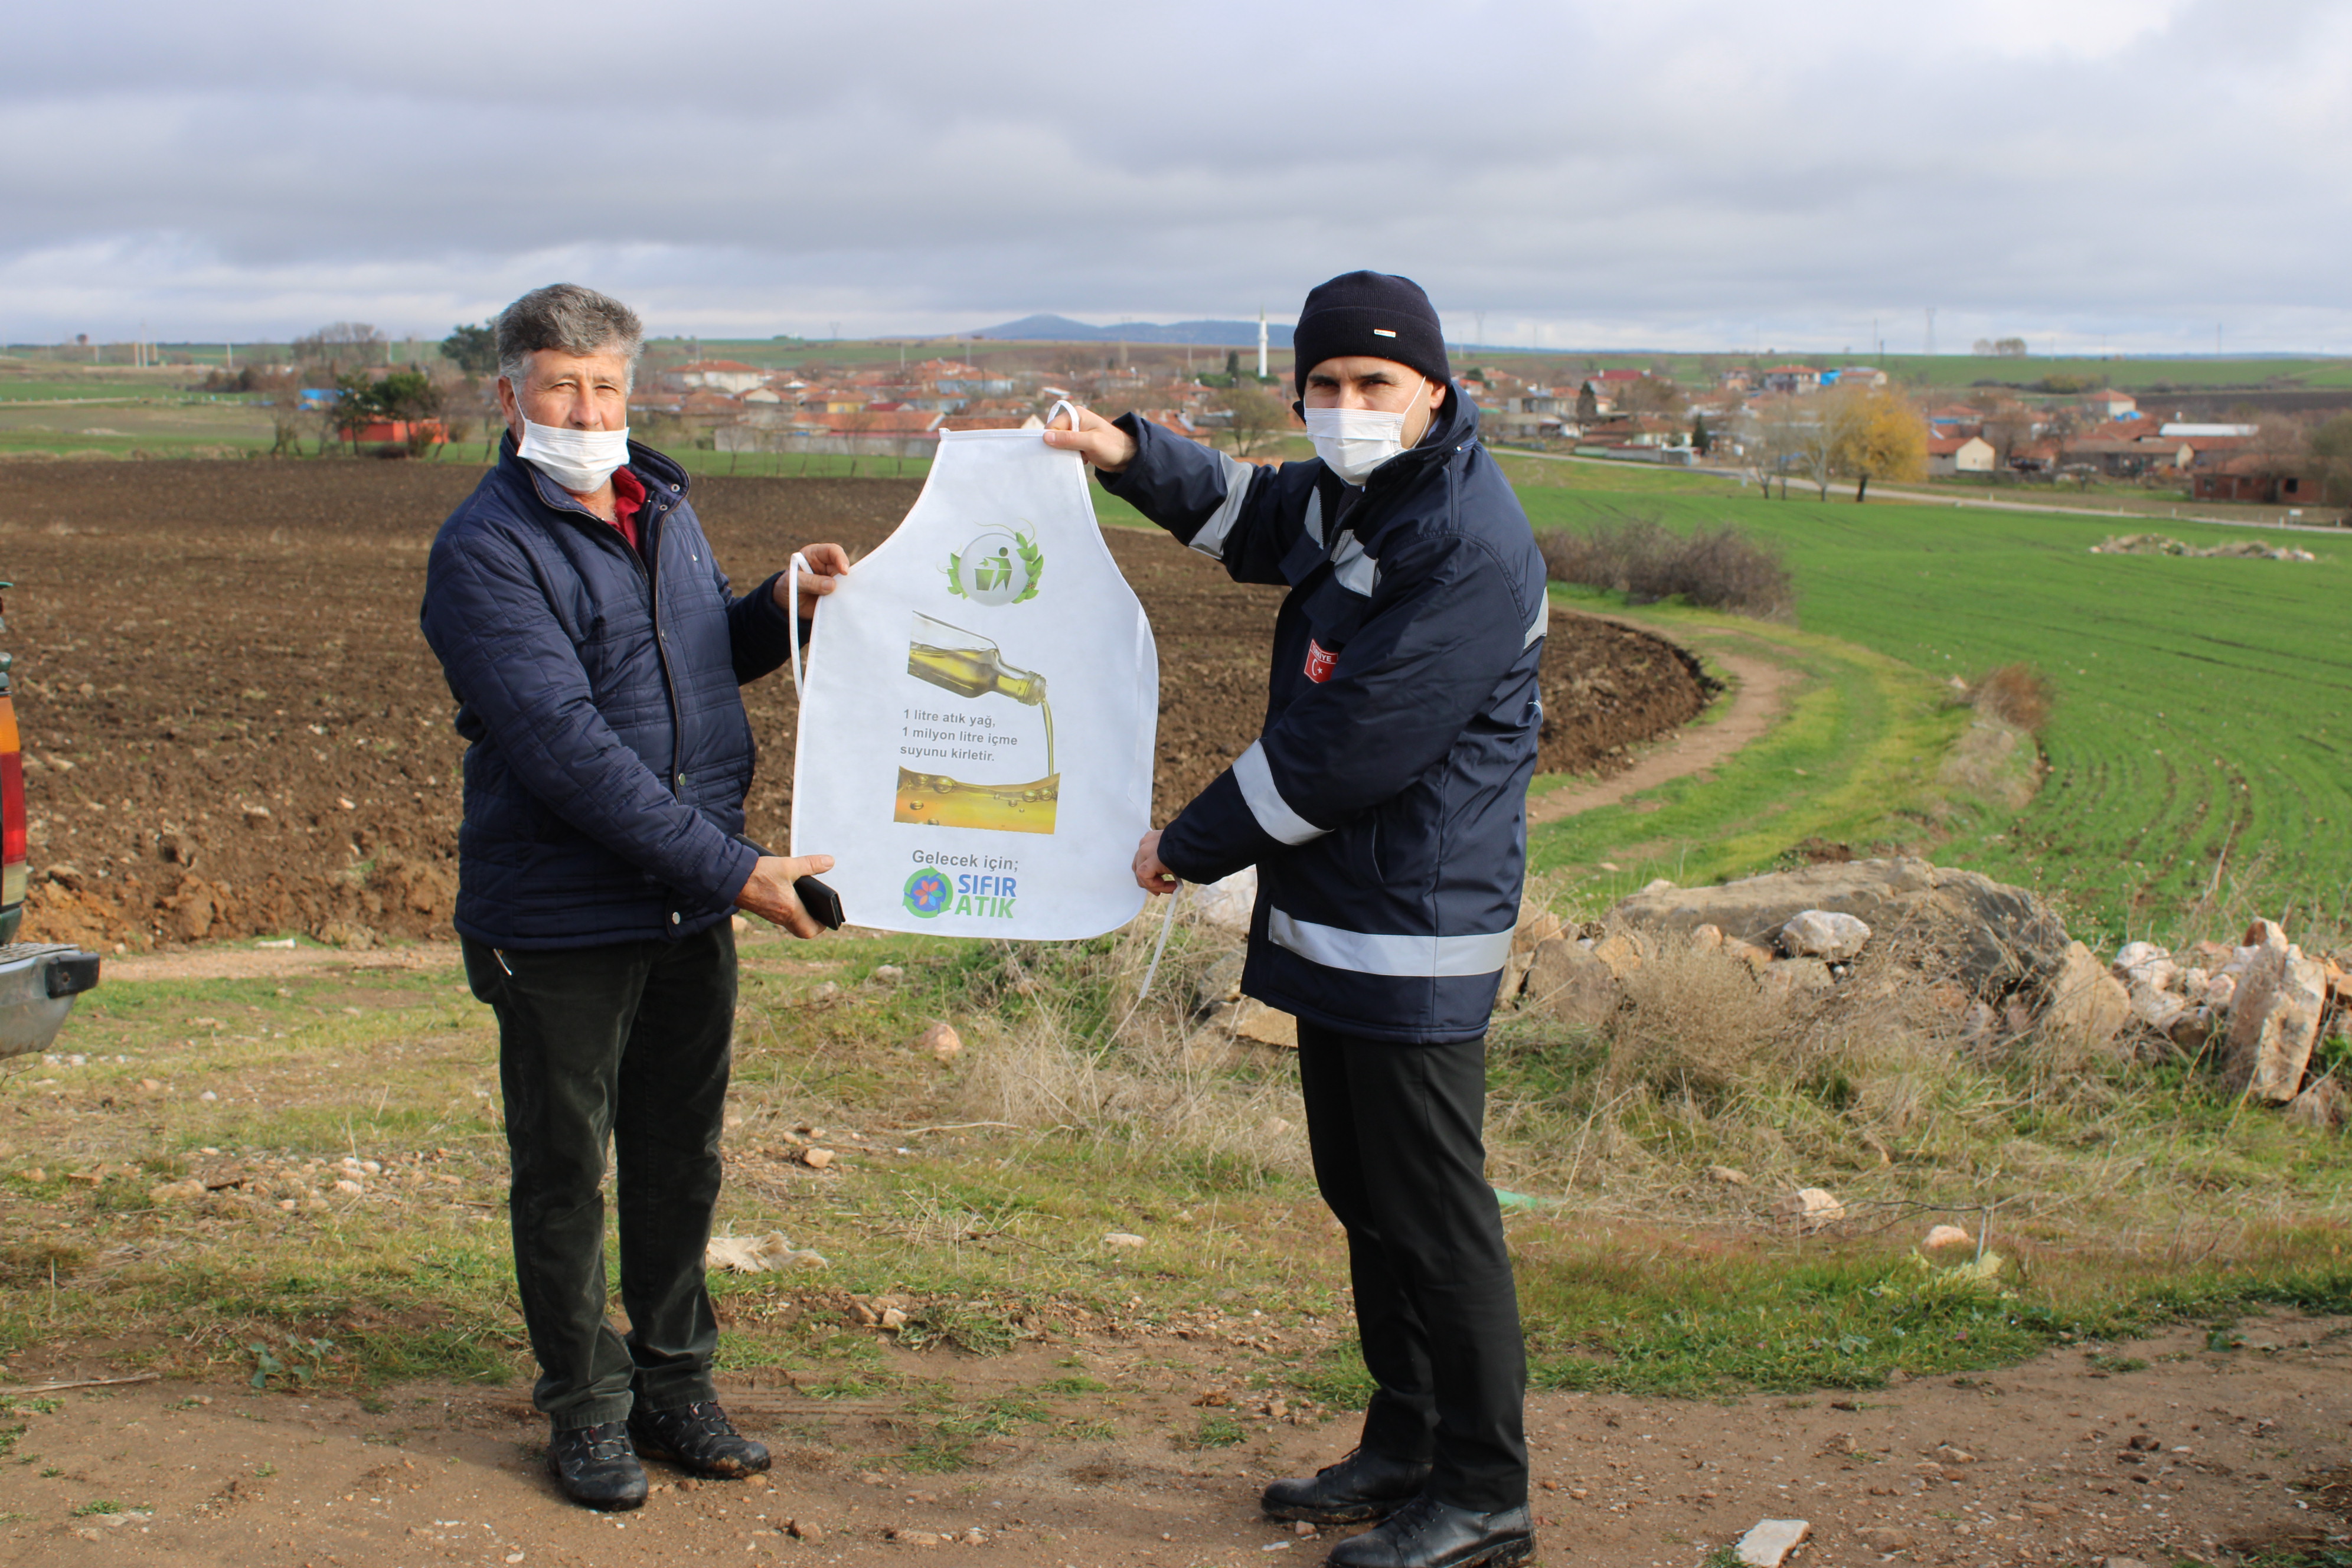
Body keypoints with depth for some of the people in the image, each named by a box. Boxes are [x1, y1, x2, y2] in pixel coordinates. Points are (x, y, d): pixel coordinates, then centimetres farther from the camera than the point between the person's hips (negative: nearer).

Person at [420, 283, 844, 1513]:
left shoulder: (664, 507, 9)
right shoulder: (486, 548, -15)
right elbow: (563, 745, -24)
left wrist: (787, 608, 1)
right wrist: (730, 866, -25)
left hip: (691, 908, 6)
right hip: (557, 919, -6)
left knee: (681, 1162, 16)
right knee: (566, 1177, 8)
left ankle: (674, 1386, 31)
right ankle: (585, 1409, 24)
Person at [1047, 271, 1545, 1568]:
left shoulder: (1466, 544, -21)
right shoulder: (1349, 495, 10)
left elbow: (1344, 745, -22)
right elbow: (1251, 518, 32)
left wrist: (1191, 847, -12)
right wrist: (1133, 458, 13)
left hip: (1415, 931, -10)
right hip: (1331, 917, 10)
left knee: (1433, 1214, -1)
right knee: (1361, 1195, 18)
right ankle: (1406, 1446, 32)